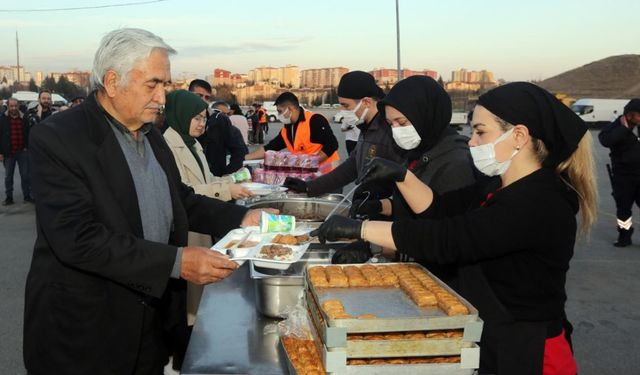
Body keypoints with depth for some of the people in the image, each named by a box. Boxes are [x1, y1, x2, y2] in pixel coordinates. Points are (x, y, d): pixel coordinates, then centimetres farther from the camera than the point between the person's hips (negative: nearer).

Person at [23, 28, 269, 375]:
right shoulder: (55, 138, -17)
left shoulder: (151, 135, 7)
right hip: (85, 333, -6)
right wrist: (177, 262, -29)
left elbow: (181, 200, 16)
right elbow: (78, 238, -25)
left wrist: (241, 218, 1)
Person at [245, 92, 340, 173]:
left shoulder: (315, 120, -15)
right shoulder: (286, 130, 9)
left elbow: (331, 145, -20)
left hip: (326, 171, -8)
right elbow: (269, 148, 15)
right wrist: (245, 157, 10)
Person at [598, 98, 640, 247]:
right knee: (623, 208, 8)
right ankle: (625, 235, 22)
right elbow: (605, 140, -32)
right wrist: (624, 128, -25)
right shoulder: (615, 128, -10)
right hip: (623, 176, -2)